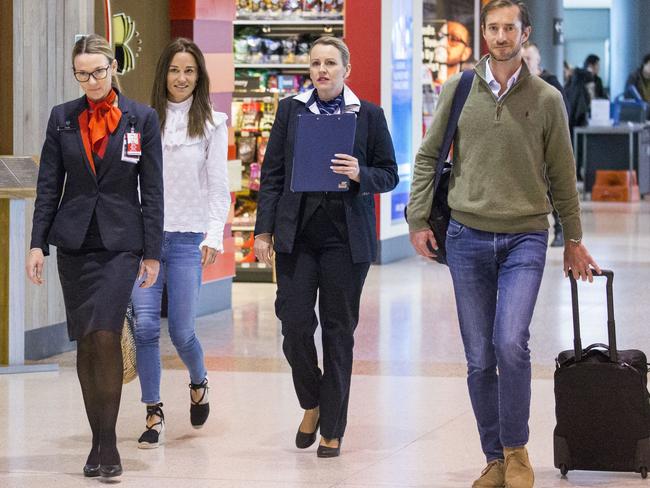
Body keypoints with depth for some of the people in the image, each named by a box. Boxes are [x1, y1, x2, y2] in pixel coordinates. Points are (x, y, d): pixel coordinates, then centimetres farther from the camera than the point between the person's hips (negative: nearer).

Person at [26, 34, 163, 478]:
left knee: (105, 334, -15)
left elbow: (152, 190, 1)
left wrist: (152, 252, -2)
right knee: (86, 341, 5)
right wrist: (38, 244, 1)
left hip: (121, 242, -3)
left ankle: (108, 442, -8)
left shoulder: (142, 119, 0)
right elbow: (48, 185, 7)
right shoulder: (62, 118, 6)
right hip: (74, 241, 3)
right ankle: (99, 441, 13)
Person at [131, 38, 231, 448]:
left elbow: (218, 186, -1)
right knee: (145, 325, -6)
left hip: (187, 238, -1)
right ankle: (154, 414, 6)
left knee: (181, 331, -1)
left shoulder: (212, 124, 2)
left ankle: (199, 383, 32)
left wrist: (214, 234, -12)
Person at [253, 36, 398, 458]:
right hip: (297, 232, 1)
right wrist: (265, 230, 1)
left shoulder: (368, 115, 4)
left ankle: (332, 429, 11)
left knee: (339, 329, 2)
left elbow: (390, 175, 6)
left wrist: (360, 174, -15)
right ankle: (312, 403, 21)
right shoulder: (291, 110, 8)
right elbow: (272, 173, 8)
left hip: (346, 235, -1)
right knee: (295, 321, -6)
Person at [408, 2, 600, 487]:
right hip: (468, 237, 2)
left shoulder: (547, 99, 2)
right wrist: (418, 219, 2)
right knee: (480, 359, 4)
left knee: (511, 344, -18)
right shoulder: (458, 91, 3)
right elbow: (428, 157, 10)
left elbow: (562, 174, 9)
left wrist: (574, 239, 13)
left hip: (525, 238, -1)